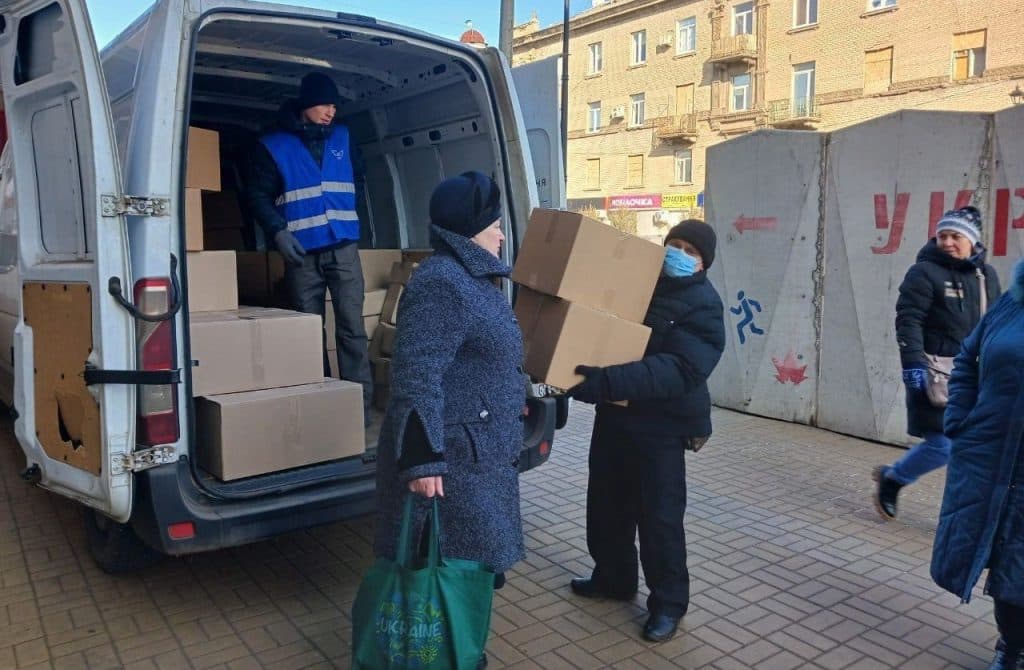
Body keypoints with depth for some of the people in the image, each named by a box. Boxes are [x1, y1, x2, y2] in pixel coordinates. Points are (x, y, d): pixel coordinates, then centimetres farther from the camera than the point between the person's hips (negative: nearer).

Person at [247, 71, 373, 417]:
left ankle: (360, 401, -6)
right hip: (302, 251, -1)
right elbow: (259, 195, 1)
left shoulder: (342, 137, 12)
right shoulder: (273, 146, 2)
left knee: (351, 324, -8)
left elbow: (356, 178, 25)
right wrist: (278, 232, -14)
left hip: (343, 246, 1)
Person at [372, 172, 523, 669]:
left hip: (478, 452, 11)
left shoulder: (473, 278, 14)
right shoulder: (441, 283, -20)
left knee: (476, 561, 21)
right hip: (452, 457, -11)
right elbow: (417, 375, -27)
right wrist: (422, 458, -29)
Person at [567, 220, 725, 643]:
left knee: (659, 516, 1)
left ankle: (668, 602, 21)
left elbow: (679, 370, -30)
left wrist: (606, 382, -41)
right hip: (614, 413, 7)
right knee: (606, 503, 18)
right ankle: (614, 577, 38)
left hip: (662, 425, -7)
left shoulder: (703, 307, -16)